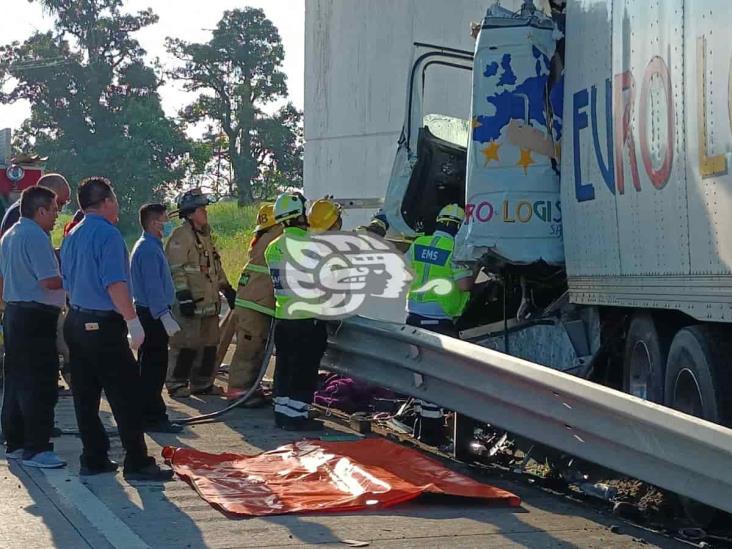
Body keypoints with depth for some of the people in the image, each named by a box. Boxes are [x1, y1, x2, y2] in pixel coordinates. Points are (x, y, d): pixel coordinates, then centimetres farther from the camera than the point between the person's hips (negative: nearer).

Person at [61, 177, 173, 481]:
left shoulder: (72, 236, 13)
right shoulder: (108, 234, -14)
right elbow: (115, 283, -21)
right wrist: (133, 321, -19)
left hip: (76, 321, 9)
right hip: (105, 325, -9)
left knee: (86, 396, 11)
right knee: (126, 396, -5)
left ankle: (93, 458, 17)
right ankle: (137, 463, -4)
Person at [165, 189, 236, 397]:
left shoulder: (206, 236, 19)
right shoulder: (180, 237, -10)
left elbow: (216, 266, 27)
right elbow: (176, 270, -16)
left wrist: (227, 289, 24)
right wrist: (183, 296, -21)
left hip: (209, 302, 9)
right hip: (190, 303, -9)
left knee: (209, 344, 11)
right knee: (186, 343, -7)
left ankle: (202, 383, 19)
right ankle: (176, 384, 2)